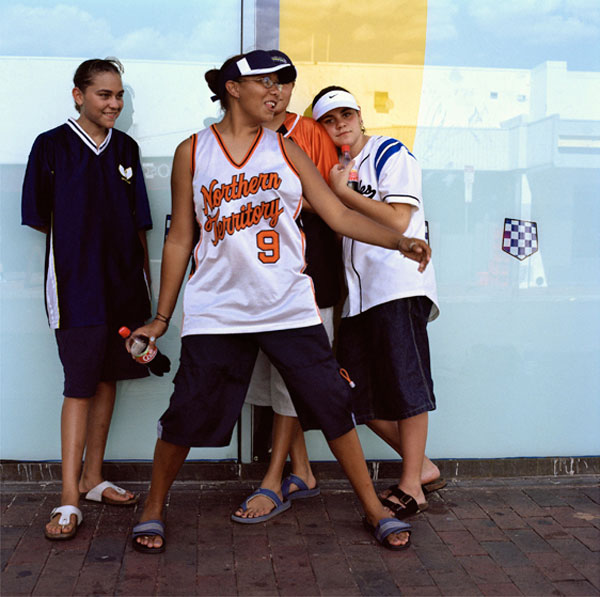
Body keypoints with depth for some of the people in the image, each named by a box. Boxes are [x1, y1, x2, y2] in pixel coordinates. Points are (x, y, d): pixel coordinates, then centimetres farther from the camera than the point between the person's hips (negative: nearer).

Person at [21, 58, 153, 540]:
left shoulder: (126, 149, 11)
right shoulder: (52, 146, -2)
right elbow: (41, 219, 1)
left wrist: (146, 280, 11)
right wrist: (80, 241, 0)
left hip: (124, 283, 5)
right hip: (76, 284, -5)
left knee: (107, 379, 10)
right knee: (80, 386, -7)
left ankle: (93, 478, 23)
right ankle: (69, 498, 0)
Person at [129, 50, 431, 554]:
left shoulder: (286, 151, 8)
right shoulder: (192, 153, 5)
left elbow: (340, 216, 5)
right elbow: (180, 239, 7)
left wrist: (399, 241, -10)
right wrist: (161, 318, 8)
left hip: (289, 308, 1)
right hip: (216, 311, -1)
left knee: (333, 406, 1)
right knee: (186, 415, 0)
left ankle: (374, 510, 18)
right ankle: (153, 510, 25)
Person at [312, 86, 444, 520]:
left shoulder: (391, 154, 0)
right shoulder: (337, 168, 21)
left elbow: (398, 221, -12)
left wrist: (344, 191, -8)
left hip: (398, 284, -7)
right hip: (356, 292, 8)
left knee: (405, 387, -6)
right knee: (360, 396, 4)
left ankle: (411, 486, 3)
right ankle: (424, 469, 18)